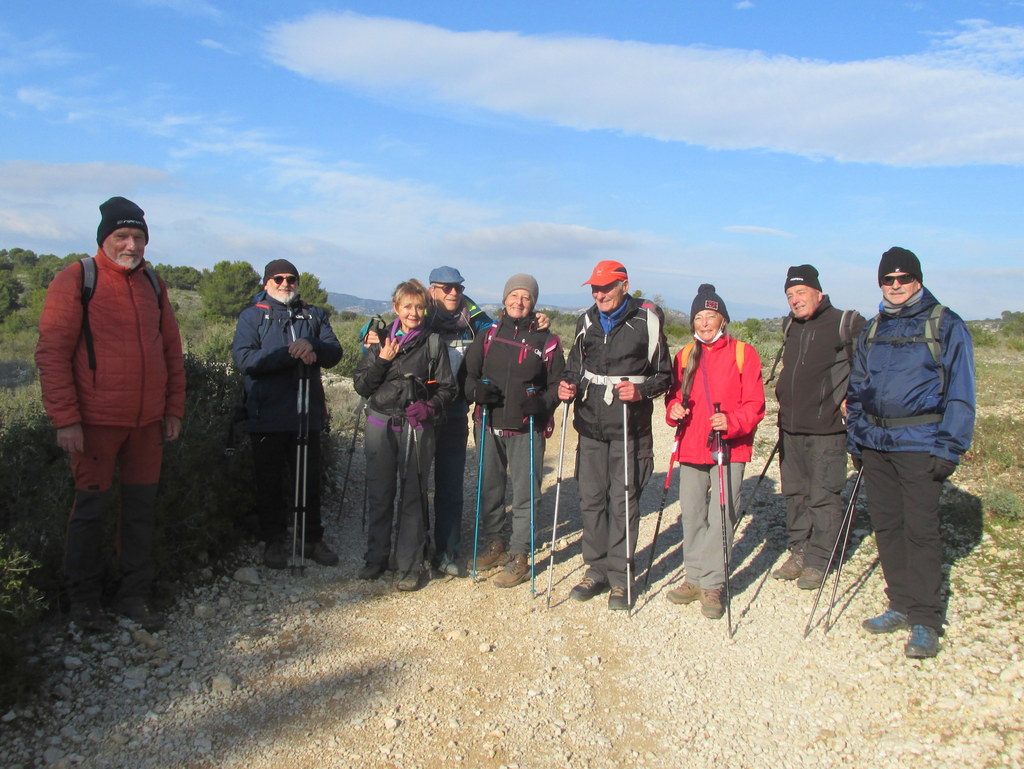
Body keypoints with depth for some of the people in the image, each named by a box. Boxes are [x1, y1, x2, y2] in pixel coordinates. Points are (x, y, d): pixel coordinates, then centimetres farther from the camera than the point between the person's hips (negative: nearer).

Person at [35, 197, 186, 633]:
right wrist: (65, 418, -13)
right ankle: (84, 600, 21)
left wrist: (174, 409, 10)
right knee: (91, 507, 5)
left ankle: (134, 596, 22)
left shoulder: (153, 284, 11)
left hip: (148, 422, 5)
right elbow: (52, 353, -9)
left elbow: (171, 350, 15)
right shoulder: (76, 279, -5)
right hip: (96, 421, -5)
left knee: (141, 508, 9)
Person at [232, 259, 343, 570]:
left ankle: (311, 539, 23)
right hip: (267, 416, -2)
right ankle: (274, 541, 21)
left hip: (307, 415, 3)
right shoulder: (251, 316, 3)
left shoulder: (314, 316, 12)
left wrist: (311, 345, -22)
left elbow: (334, 353, 0)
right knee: (270, 483, 8)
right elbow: (243, 359, -13)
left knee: (310, 480, 11)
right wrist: (291, 353, -19)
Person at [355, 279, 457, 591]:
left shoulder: (433, 343, 3)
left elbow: (447, 387, 2)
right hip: (380, 425, 2)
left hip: (417, 428, -2)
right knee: (379, 494, 8)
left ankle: (411, 565, 11)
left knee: (413, 496, 1)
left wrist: (431, 407, -16)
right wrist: (381, 361, -9)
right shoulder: (381, 341, 8)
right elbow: (361, 386, 5)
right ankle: (377, 557, 24)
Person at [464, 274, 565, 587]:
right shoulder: (488, 335, 9)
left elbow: (557, 383, 4)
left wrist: (542, 403, -15)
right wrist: (476, 389, -11)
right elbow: (469, 371, 11)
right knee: (489, 487, 12)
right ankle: (493, 542, 32)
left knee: (525, 492, -1)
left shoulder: (546, 340, 2)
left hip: (527, 429, -3)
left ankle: (519, 556, 9)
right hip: (489, 425, 3)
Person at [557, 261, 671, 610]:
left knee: (623, 501, -1)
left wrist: (640, 390, -18)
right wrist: (568, 385, 0)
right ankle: (596, 568, 22)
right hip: (591, 425, 5)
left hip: (629, 428, -4)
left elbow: (663, 375, 1)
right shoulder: (587, 321, 12)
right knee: (591, 498, 8)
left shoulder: (646, 321, -3)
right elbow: (575, 365, 20)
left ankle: (620, 576, 12)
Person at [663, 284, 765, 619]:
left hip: (730, 447, -4)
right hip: (691, 446, 4)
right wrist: (674, 410, -5)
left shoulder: (743, 353, -2)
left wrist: (731, 422, -23)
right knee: (692, 514, 10)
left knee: (721, 515, -5)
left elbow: (754, 403, -6)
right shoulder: (685, 355, 11)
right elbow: (675, 395, 18)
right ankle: (695, 578, 23)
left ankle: (712, 586, 7)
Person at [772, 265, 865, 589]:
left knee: (823, 496, -1)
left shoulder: (846, 324, -8)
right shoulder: (791, 326, 14)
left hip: (826, 429, -7)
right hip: (790, 426, 7)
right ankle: (799, 552, 25)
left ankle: (818, 561, 10)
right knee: (795, 493, 13)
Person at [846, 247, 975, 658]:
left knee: (920, 529, -4)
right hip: (875, 443, 5)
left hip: (920, 444, -5)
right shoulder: (872, 330, 14)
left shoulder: (947, 326, -2)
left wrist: (949, 448, -12)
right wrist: (855, 438, 12)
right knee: (886, 526, 9)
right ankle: (901, 606, 23)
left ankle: (925, 621, 7)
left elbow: (960, 392, -6)